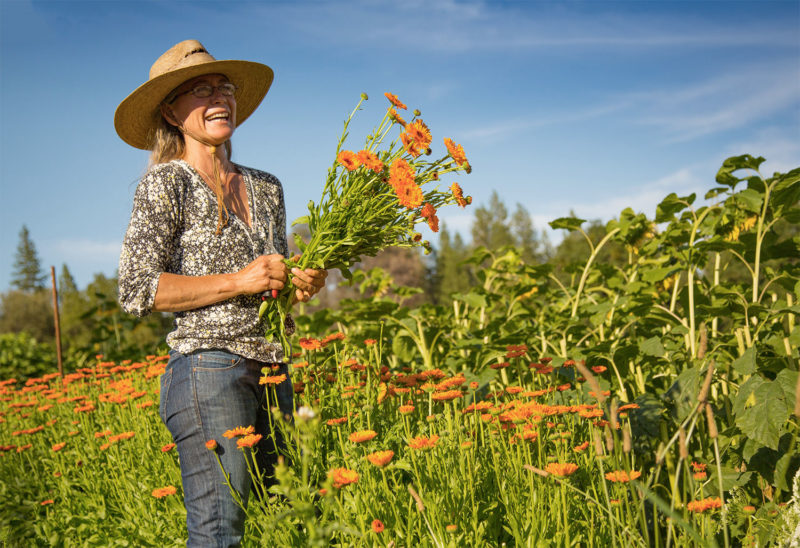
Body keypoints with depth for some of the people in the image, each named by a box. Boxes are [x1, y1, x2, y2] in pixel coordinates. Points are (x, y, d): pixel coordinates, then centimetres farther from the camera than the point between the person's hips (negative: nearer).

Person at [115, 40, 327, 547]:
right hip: (208, 371, -6)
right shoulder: (167, 183, -2)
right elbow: (137, 290, -9)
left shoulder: (266, 188, 17)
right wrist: (237, 281, -13)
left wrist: (304, 285, 3)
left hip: (273, 372, 7)